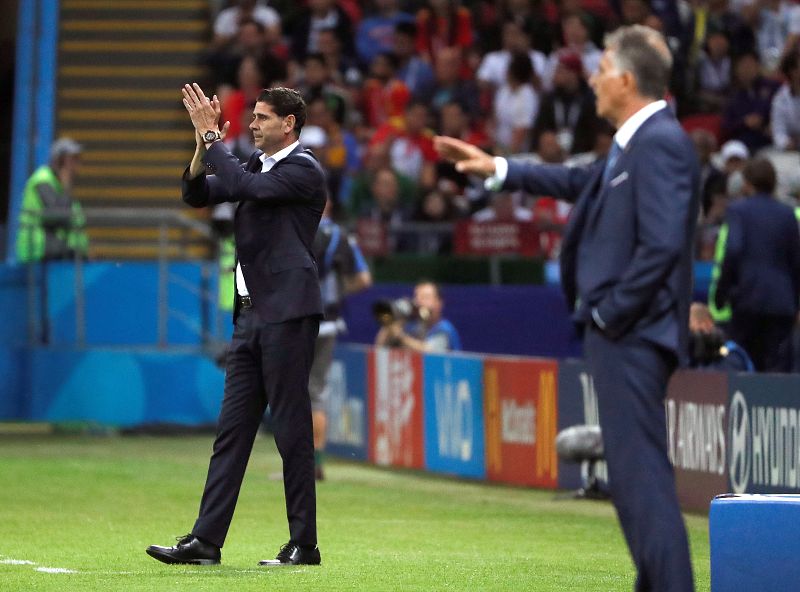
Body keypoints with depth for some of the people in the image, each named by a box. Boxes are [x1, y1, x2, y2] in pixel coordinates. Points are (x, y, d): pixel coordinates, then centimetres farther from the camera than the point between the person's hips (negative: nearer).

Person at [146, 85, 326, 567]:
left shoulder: (304, 170, -8)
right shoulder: (258, 163, 18)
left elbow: (245, 185, -22)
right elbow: (198, 195, 15)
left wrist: (212, 137, -14)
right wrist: (204, 143, 1)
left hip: (288, 312, -9)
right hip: (252, 312, 9)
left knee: (292, 429, -5)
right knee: (232, 431, 5)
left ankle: (304, 545, 0)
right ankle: (206, 540, 4)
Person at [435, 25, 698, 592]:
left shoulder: (661, 143, -17)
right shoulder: (637, 141, 14)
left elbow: (661, 245, -25)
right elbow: (586, 184, 32)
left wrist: (611, 314, -16)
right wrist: (498, 169, 34)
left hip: (631, 332, -11)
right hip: (619, 332, 11)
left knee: (642, 472, -11)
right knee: (633, 472, 15)